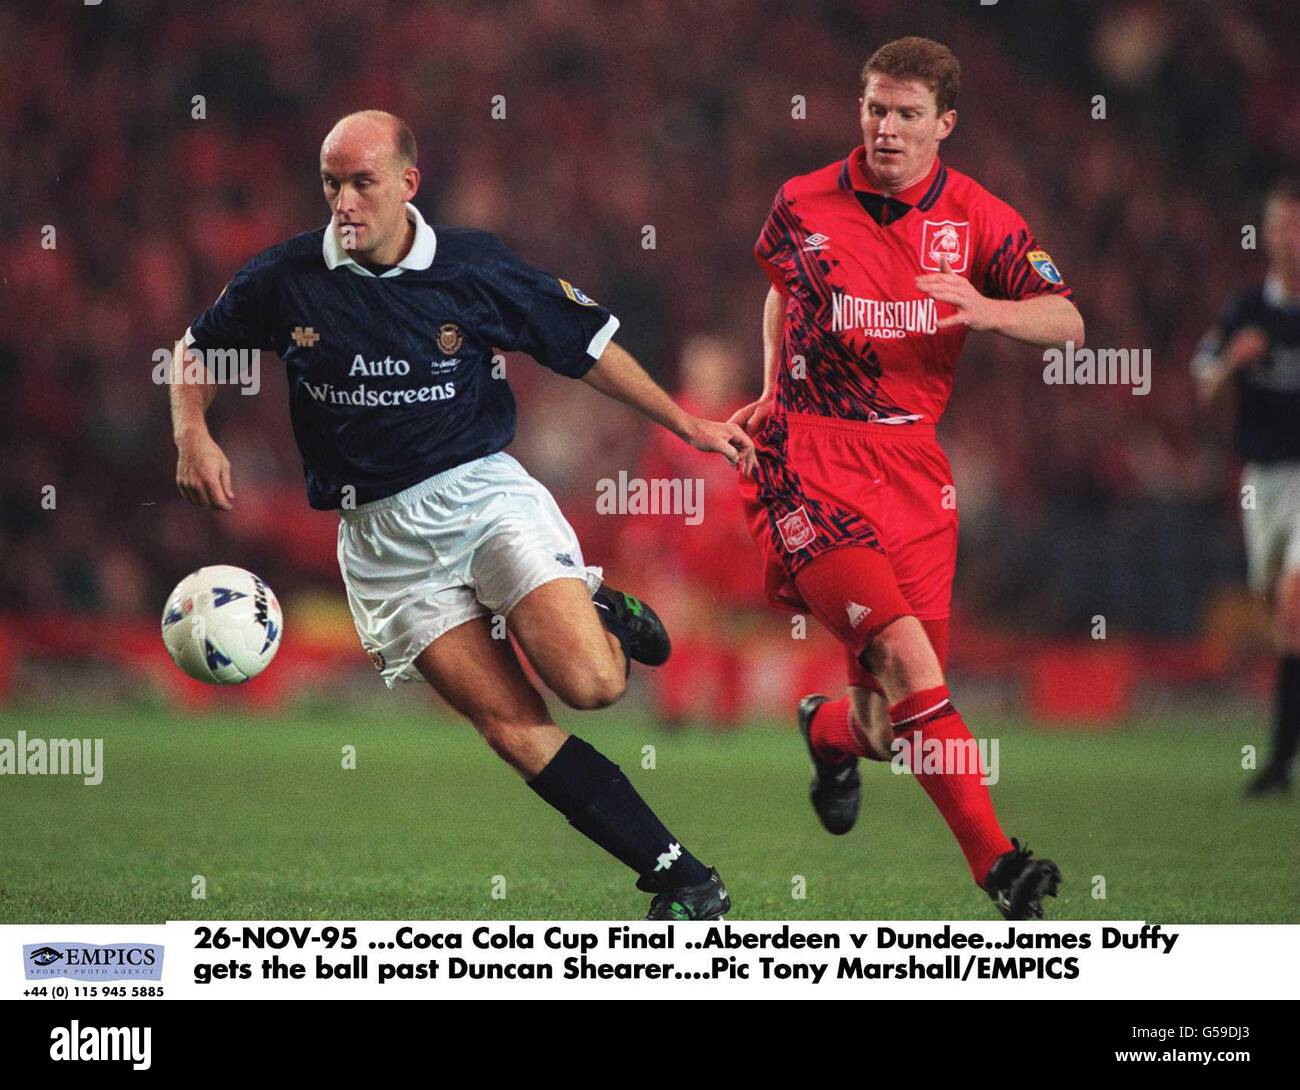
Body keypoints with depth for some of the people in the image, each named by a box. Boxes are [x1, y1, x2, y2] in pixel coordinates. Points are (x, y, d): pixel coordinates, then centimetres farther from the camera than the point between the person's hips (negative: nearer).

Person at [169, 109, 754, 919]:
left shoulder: (474, 267, -4)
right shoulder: (286, 280, -2)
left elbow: (586, 344, 7)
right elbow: (198, 345, 13)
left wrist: (685, 423, 8)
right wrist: (193, 435, -5)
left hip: (485, 491, -1)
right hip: (381, 536, 1)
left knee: (590, 683, -22)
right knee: (513, 727, -11)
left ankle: (604, 613, 16)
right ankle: (683, 878, -5)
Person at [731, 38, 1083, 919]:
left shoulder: (977, 219, 3)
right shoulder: (803, 206, 3)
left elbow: (1068, 325, -2)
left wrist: (988, 311, -20)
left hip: (913, 468, 3)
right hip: (809, 465, -3)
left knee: (899, 711, 1)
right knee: (903, 649, -23)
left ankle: (831, 730, 41)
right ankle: (999, 864, -26)